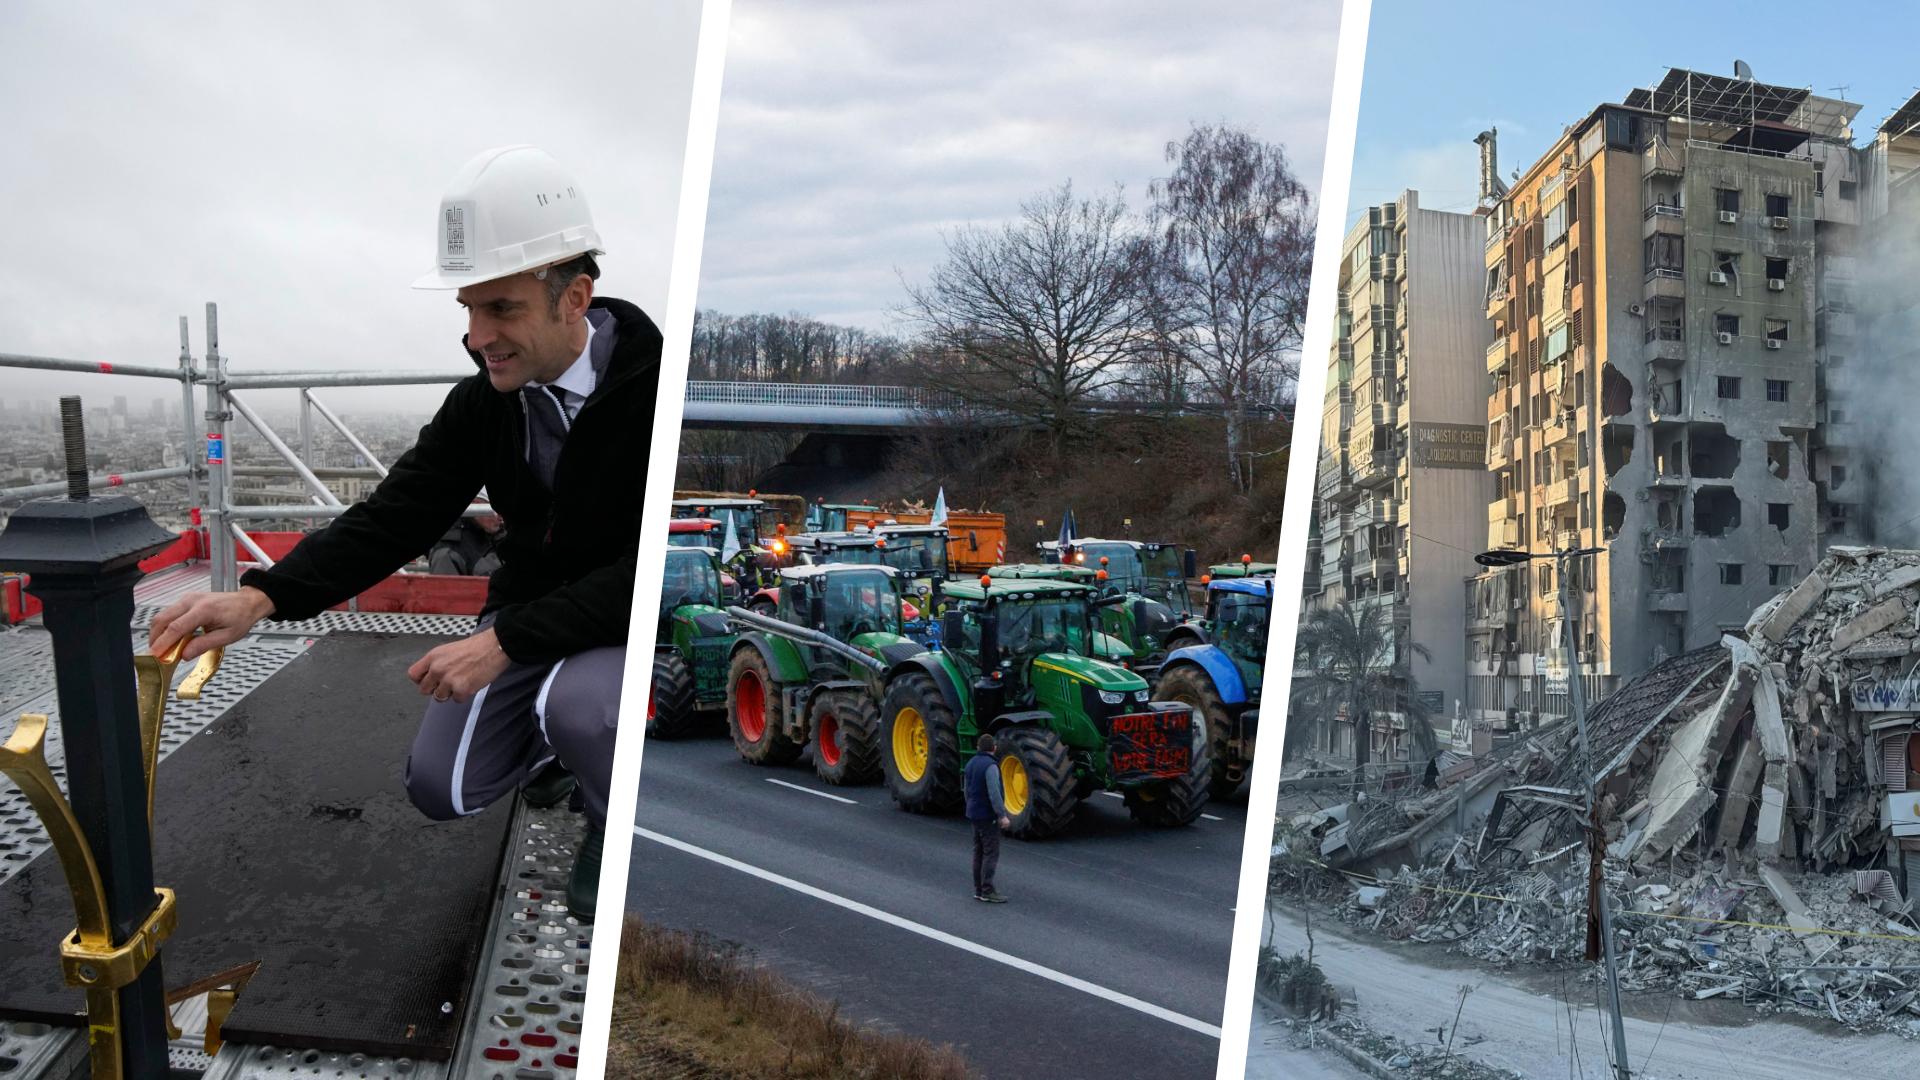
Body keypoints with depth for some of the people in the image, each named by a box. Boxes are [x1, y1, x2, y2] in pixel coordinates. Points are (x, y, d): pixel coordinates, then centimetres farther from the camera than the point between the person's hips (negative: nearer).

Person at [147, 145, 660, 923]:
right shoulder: (484, 400, -5)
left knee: (576, 706, -36)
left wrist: (504, 641, -34)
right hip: (530, 615, 6)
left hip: (638, 620, -6)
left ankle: (622, 832, -2)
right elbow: (395, 516, -5)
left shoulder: (655, 390, -25)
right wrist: (260, 598, -21)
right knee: (443, 788, -3)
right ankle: (556, 735, 27)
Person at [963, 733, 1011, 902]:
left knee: (979, 852, 12)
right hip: (987, 815, -9)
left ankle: (978, 889, 15)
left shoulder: (971, 764, 10)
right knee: (991, 853, -6)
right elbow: (994, 793, -24)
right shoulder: (990, 766, -17)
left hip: (974, 814, 9)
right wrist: (1002, 815, -25)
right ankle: (987, 891, -7)